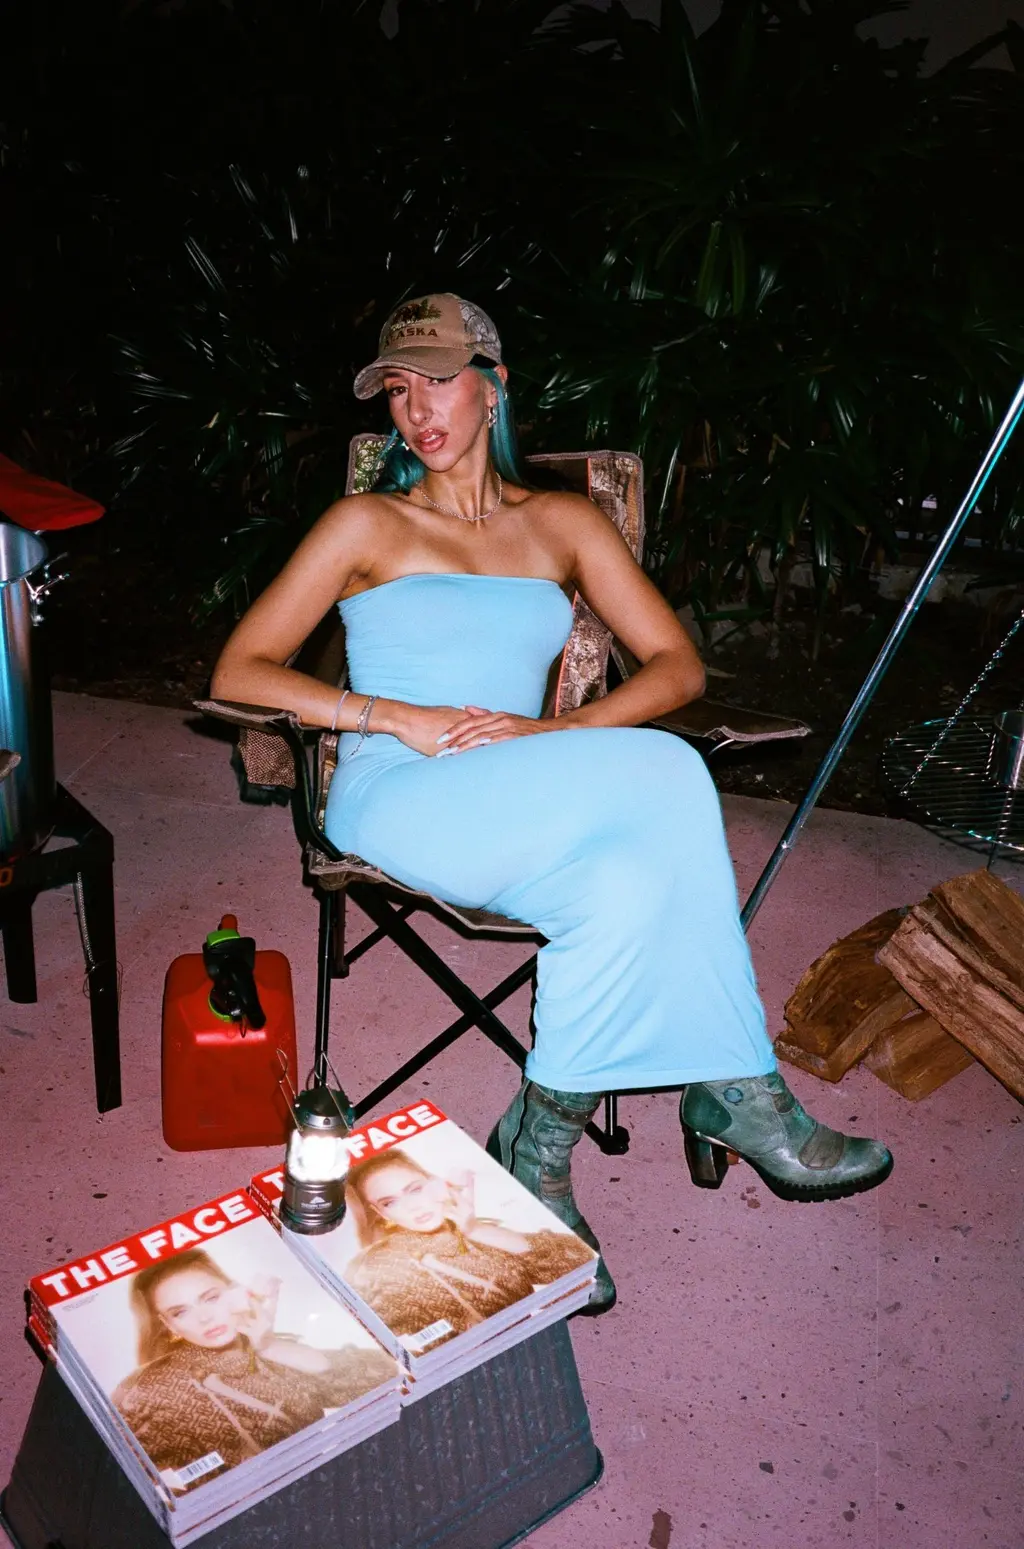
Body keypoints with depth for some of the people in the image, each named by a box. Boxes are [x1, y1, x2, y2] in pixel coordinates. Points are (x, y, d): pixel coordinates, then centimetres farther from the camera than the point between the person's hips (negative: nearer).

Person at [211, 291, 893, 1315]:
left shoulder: (562, 523, 16)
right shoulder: (366, 524, 10)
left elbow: (677, 665, 8)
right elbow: (238, 672, 2)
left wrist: (553, 734, -11)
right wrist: (401, 719, -12)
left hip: (532, 812, 3)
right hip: (401, 803, -3)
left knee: (627, 880, -34)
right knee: (666, 778, -28)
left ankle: (539, 1152, -20)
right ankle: (732, 1091, -14)